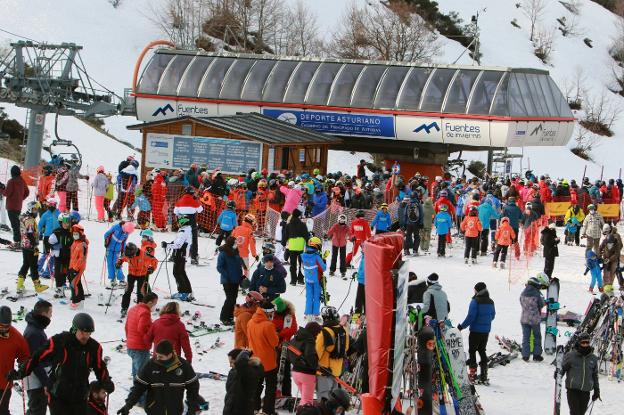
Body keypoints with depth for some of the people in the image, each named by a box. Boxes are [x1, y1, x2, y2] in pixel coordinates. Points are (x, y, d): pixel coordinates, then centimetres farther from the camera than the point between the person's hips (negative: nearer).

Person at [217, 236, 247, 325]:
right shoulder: (223, 253, -14)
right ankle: (224, 318, 1)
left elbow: (240, 262, 20)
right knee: (230, 299, -8)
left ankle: (230, 317, 20)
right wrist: (227, 276, -20)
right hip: (227, 281, -7)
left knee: (233, 299, 11)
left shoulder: (236, 252, 7)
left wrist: (242, 275, 12)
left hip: (236, 280, 7)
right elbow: (219, 267, -14)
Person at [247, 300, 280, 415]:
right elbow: (275, 342, -17)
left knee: (257, 385, 20)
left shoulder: (250, 323, -3)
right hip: (268, 361, -6)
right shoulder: (268, 325, -26)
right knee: (271, 386, 8)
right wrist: (274, 332, -1)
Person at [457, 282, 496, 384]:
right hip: (486, 330, 6)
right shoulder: (490, 302, 5)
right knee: (482, 351, 15)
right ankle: (484, 375, 13)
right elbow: (492, 315, 14)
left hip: (475, 331, -6)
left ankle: (472, 373, 1)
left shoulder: (475, 301, -15)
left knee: (472, 351, 4)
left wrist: (461, 326, -10)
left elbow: (470, 317, -19)